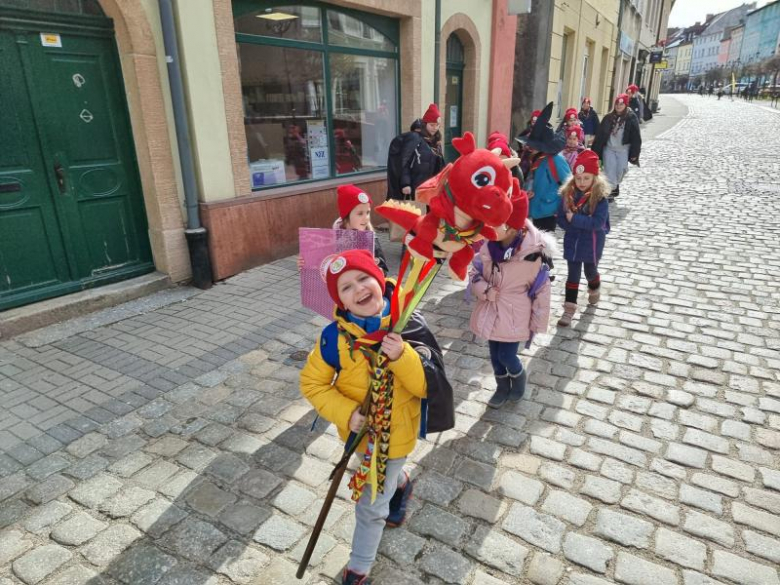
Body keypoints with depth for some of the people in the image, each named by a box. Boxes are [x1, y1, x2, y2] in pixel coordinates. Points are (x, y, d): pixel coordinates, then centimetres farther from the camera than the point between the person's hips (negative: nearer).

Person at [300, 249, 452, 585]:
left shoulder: (409, 327, -23)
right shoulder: (335, 336, -20)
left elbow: (428, 386, -21)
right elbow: (312, 383, -10)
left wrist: (402, 356, -39)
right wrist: (346, 413, -24)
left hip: (395, 432, -2)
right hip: (359, 429, 3)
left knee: (372, 505, 14)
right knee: (381, 477, 33)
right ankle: (401, 484, 70)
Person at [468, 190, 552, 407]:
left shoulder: (533, 251, -21)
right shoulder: (488, 247, -10)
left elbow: (541, 289, -11)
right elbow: (474, 273, 5)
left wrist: (537, 322, -6)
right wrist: (485, 290, -16)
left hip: (514, 316, -4)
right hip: (491, 312, 4)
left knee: (506, 357, 2)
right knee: (495, 356, 17)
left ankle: (519, 377, 37)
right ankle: (502, 388, 43)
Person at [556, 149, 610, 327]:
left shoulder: (600, 197, -16)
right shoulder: (568, 194, -7)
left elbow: (598, 222, -25)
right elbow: (561, 220, -5)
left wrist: (574, 219, -25)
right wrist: (584, 224, -18)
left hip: (592, 244, -2)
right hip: (572, 242, 2)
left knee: (590, 270, 20)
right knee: (573, 274, 6)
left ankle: (594, 290, 52)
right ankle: (569, 308, 12)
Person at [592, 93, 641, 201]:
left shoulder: (631, 118, -4)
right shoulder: (608, 117, 2)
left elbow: (635, 137, -4)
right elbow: (600, 134, 3)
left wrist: (634, 153, -7)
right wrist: (596, 150, 0)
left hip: (623, 150, -1)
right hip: (609, 148, 1)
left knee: (620, 170, 6)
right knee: (610, 170, -4)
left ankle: (614, 186, 31)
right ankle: (611, 190, 2)